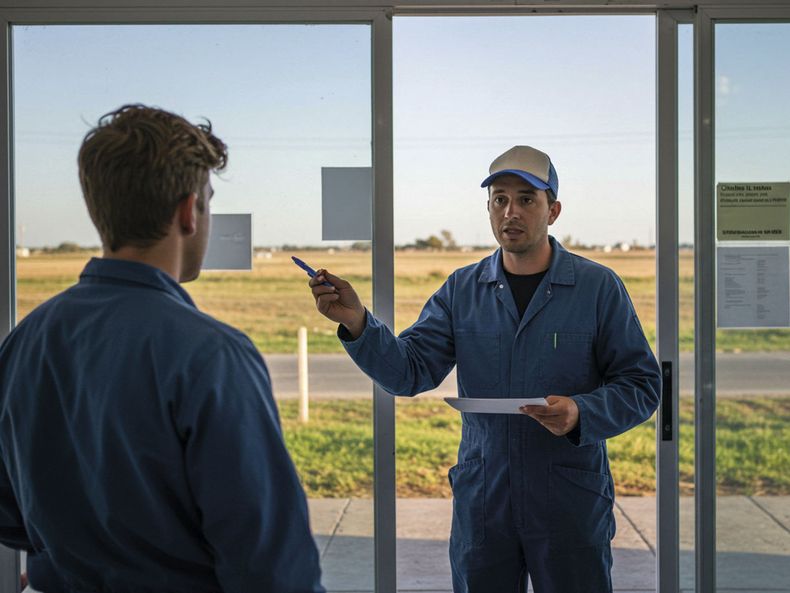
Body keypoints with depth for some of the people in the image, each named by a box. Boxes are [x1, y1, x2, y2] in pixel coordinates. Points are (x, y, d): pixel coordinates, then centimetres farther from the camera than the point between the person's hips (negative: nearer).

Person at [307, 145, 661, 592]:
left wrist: (580, 413, -22)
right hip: (481, 503, 2)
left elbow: (642, 384, -3)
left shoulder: (598, 287, -4)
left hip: (572, 504, -2)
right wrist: (357, 323, -21)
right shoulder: (462, 290, 4)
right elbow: (408, 371, -4)